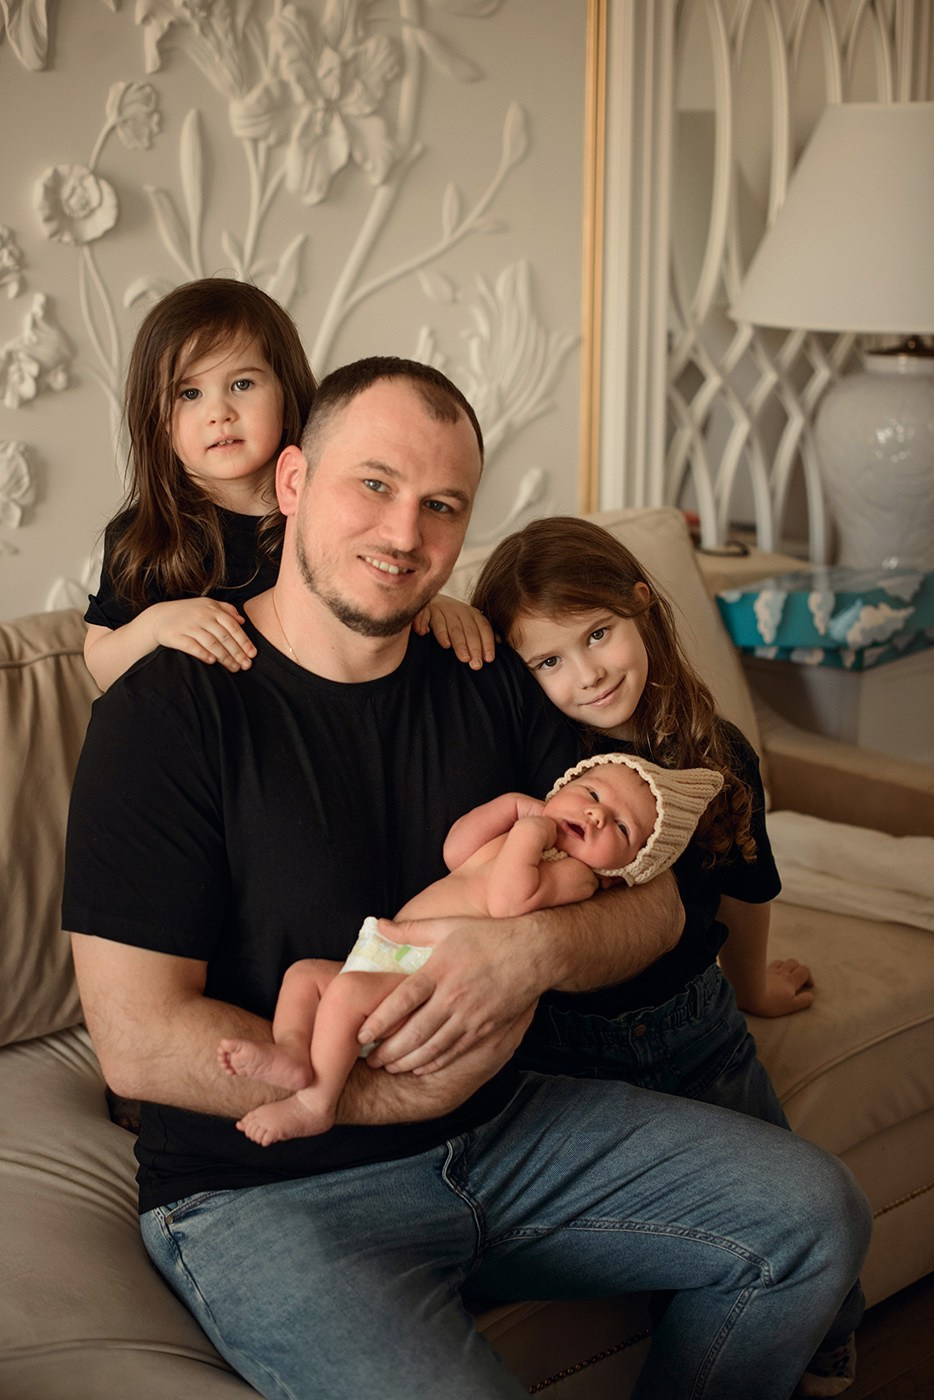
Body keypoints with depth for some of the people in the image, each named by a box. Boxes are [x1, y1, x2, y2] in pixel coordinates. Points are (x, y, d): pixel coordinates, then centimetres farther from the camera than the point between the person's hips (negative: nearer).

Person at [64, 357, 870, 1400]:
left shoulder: (491, 685, 5)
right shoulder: (168, 711, -14)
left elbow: (651, 903, 5)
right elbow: (139, 1041, -18)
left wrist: (536, 948, -18)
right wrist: (399, 1094, -17)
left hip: (499, 1120, 6)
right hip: (267, 1187, -6)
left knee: (815, 1215, 0)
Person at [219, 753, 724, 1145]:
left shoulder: (575, 872, -6)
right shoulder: (523, 836, 24)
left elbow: (508, 899, -21)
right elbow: (455, 851, 19)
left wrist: (527, 836, -13)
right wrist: (514, 805, 16)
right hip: (387, 969, 10)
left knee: (346, 991, -28)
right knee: (304, 971, 10)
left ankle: (315, 1103, -18)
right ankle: (293, 1055, -12)